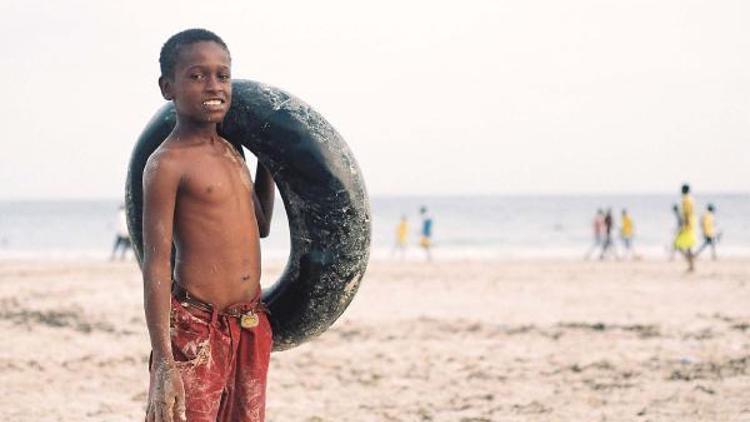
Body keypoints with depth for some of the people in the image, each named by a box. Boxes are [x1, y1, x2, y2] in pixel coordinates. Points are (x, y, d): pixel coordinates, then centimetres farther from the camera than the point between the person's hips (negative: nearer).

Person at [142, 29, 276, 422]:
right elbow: (156, 266, -14)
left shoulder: (231, 153, 13)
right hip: (194, 329, -8)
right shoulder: (167, 164, -10)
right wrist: (164, 364, -20)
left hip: (251, 328, 8)